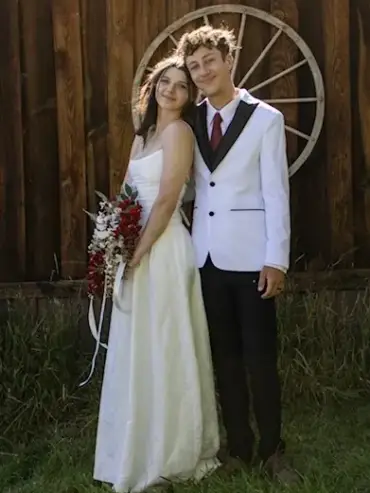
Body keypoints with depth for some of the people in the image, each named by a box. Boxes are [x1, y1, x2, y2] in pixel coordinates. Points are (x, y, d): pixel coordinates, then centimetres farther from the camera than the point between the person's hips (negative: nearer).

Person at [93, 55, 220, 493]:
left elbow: (166, 201, -17)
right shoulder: (144, 133, 17)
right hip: (139, 251, 9)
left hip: (162, 251, -9)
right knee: (141, 354, 14)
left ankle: (170, 456, 13)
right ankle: (148, 450, 27)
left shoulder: (178, 130, -9)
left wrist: (139, 252, -16)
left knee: (163, 352, -1)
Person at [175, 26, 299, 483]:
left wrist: (276, 259, -10)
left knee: (260, 357, 2)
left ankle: (272, 451, 17)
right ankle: (238, 448, 22)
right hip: (206, 255, 4)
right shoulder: (189, 121, 9)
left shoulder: (266, 118, -2)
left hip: (249, 255, -4)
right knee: (224, 357, 10)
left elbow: (276, 193, -5)